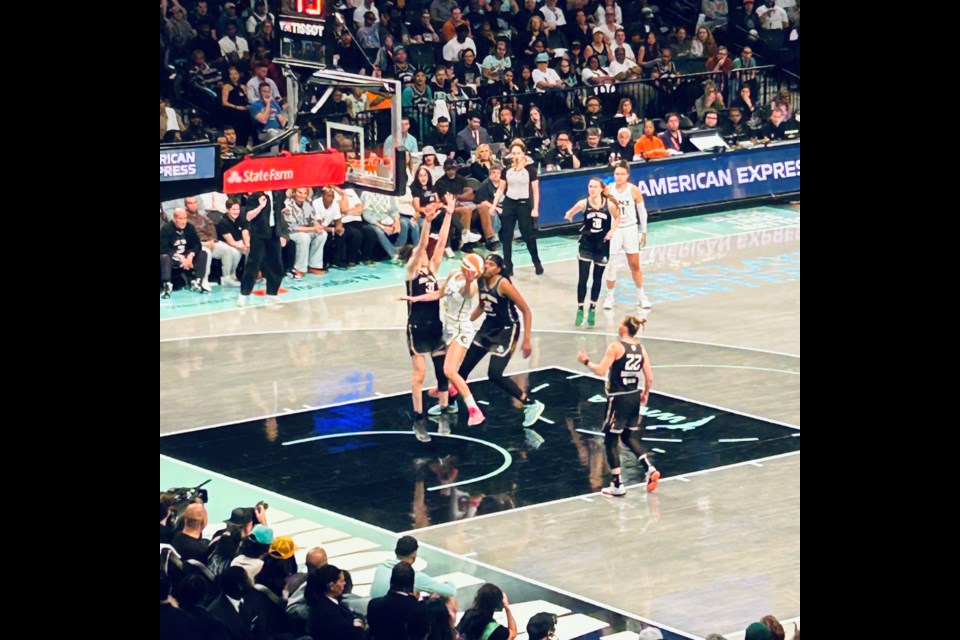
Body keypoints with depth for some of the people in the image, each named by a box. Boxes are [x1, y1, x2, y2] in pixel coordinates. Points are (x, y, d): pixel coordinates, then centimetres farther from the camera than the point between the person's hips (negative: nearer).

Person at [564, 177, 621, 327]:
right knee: (583, 278, -5)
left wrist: (612, 231, -7)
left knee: (597, 279, 11)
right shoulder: (583, 203, -13)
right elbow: (569, 214, 4)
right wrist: (569, 217, -14)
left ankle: (592, 310, 24)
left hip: (602, 245, 1)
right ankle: (580, 310, 6)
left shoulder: (610, 204, -13)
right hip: (586, 244, -1)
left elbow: (617, 218, 5)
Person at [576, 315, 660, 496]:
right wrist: (645, 394, 21)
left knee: (611, 440, 5)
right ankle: (649, 469, 7)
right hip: (634, 397, 6)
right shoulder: (641, 349, 4)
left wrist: (586, 361, -3)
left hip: (618, 399, -6)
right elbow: (649, 378, 4)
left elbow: (601, 370, -20)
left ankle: (617, 485, 4)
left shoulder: (616, 347, -14)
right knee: (629, 437, 23)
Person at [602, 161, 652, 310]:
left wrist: (643, 232, 2)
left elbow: (642, 211, 2)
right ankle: (610, 296, 15)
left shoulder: (634, 190, -7)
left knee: (635, 265, 5)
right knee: (611, 264, 3)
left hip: (630, 229, 0)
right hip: (613, 229, 0)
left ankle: (641, 296, 15)